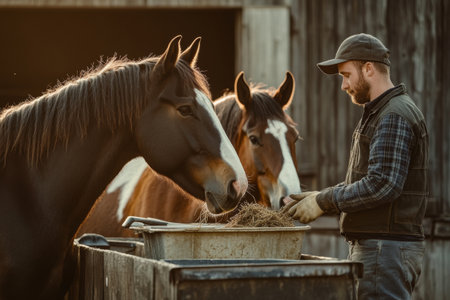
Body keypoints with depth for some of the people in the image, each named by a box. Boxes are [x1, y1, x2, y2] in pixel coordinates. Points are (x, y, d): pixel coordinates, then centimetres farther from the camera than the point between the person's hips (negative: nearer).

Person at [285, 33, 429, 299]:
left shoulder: (394, 117, -14)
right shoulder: (377, 114, 20)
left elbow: (381, 185, -24)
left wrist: (325, 201, -16)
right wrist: (319, 197, 10)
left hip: (387, 247, -11)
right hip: (372, 245, 11)